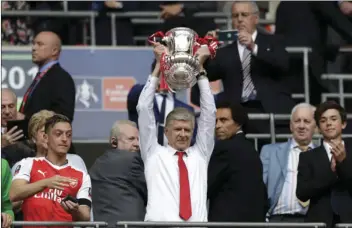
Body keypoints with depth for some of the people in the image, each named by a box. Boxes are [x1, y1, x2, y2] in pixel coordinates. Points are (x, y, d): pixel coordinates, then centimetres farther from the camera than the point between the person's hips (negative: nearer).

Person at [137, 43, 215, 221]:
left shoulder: (200, 154, 22)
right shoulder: (154, 153, 17)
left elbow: (208, 112, 18)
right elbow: (144, 109, 12)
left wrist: (200, 68, 14)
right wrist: (158, 66, 11)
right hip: (161, 223, -2)